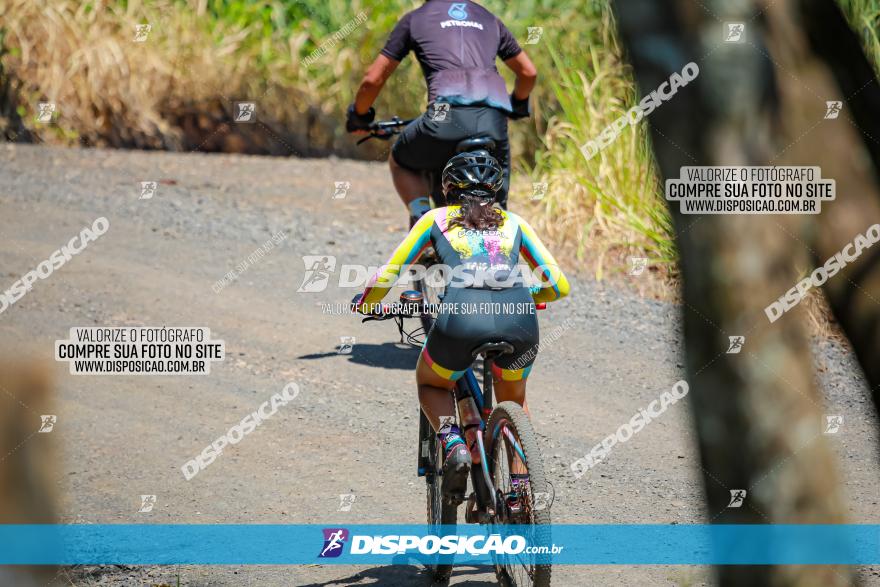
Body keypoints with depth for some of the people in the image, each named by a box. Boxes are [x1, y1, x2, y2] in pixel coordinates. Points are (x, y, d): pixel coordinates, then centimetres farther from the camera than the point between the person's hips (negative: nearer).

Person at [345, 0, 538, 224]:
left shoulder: (414, 19, 20)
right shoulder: (489, 19, 29)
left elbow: (373, 79, 19)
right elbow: (529, 72, 35)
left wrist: (358, 115, 37)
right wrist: (518, 104, 56)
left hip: (448, 114, -2)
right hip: (494, 120, 2)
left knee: (400, 162, 28)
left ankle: (421, 216, 3)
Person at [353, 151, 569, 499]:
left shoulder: (437, 219, 22)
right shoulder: (512, 223, 26)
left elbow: (387, 277, 16)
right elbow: (558, 286, 25)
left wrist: (365, 303, 37)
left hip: (461, 318, -2)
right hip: (518, 324, 2)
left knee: (430, 383, 31)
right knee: (514, 401, 32)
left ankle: (453, 444, 3)